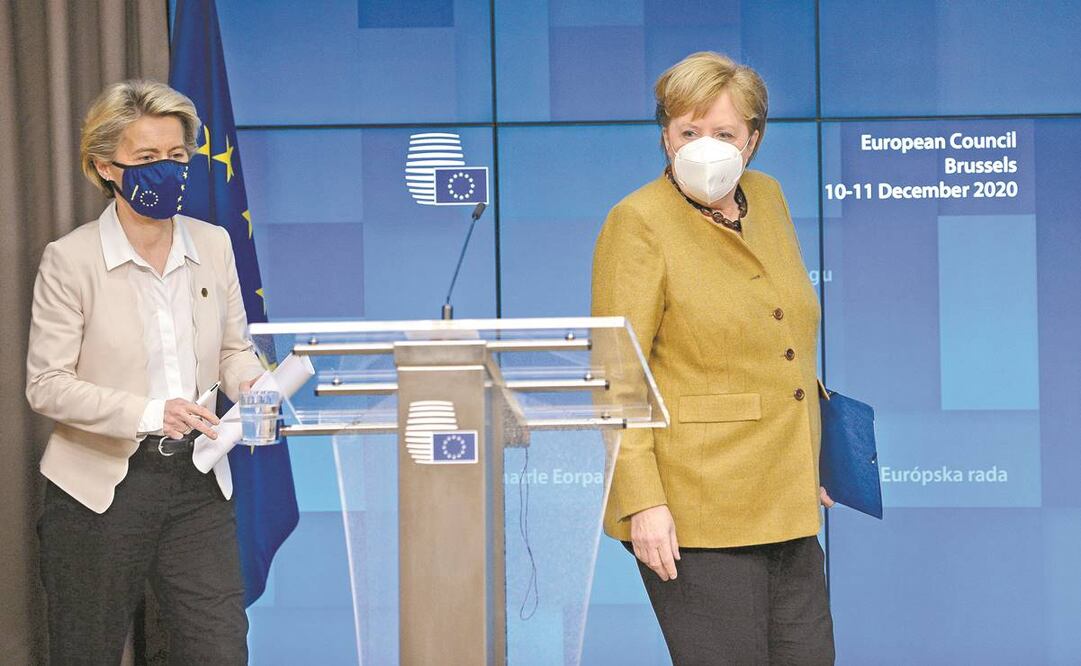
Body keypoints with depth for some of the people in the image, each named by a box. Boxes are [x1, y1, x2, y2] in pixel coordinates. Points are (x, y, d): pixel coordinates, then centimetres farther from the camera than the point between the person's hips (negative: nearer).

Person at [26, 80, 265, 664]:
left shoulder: (213, 245, 4)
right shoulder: (71, 259, -10)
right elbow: (46, 385, -12)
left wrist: (249, 382, -10)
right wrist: (149, 413, -25)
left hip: (197, 484, 4)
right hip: (101, 489, -3)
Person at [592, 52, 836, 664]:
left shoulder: (767, 199, 12)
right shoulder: (639, 222, -8)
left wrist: (814, 465, 24)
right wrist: (641, 501, -19)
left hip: (788, 504, 7)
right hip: (693, 511, -7)